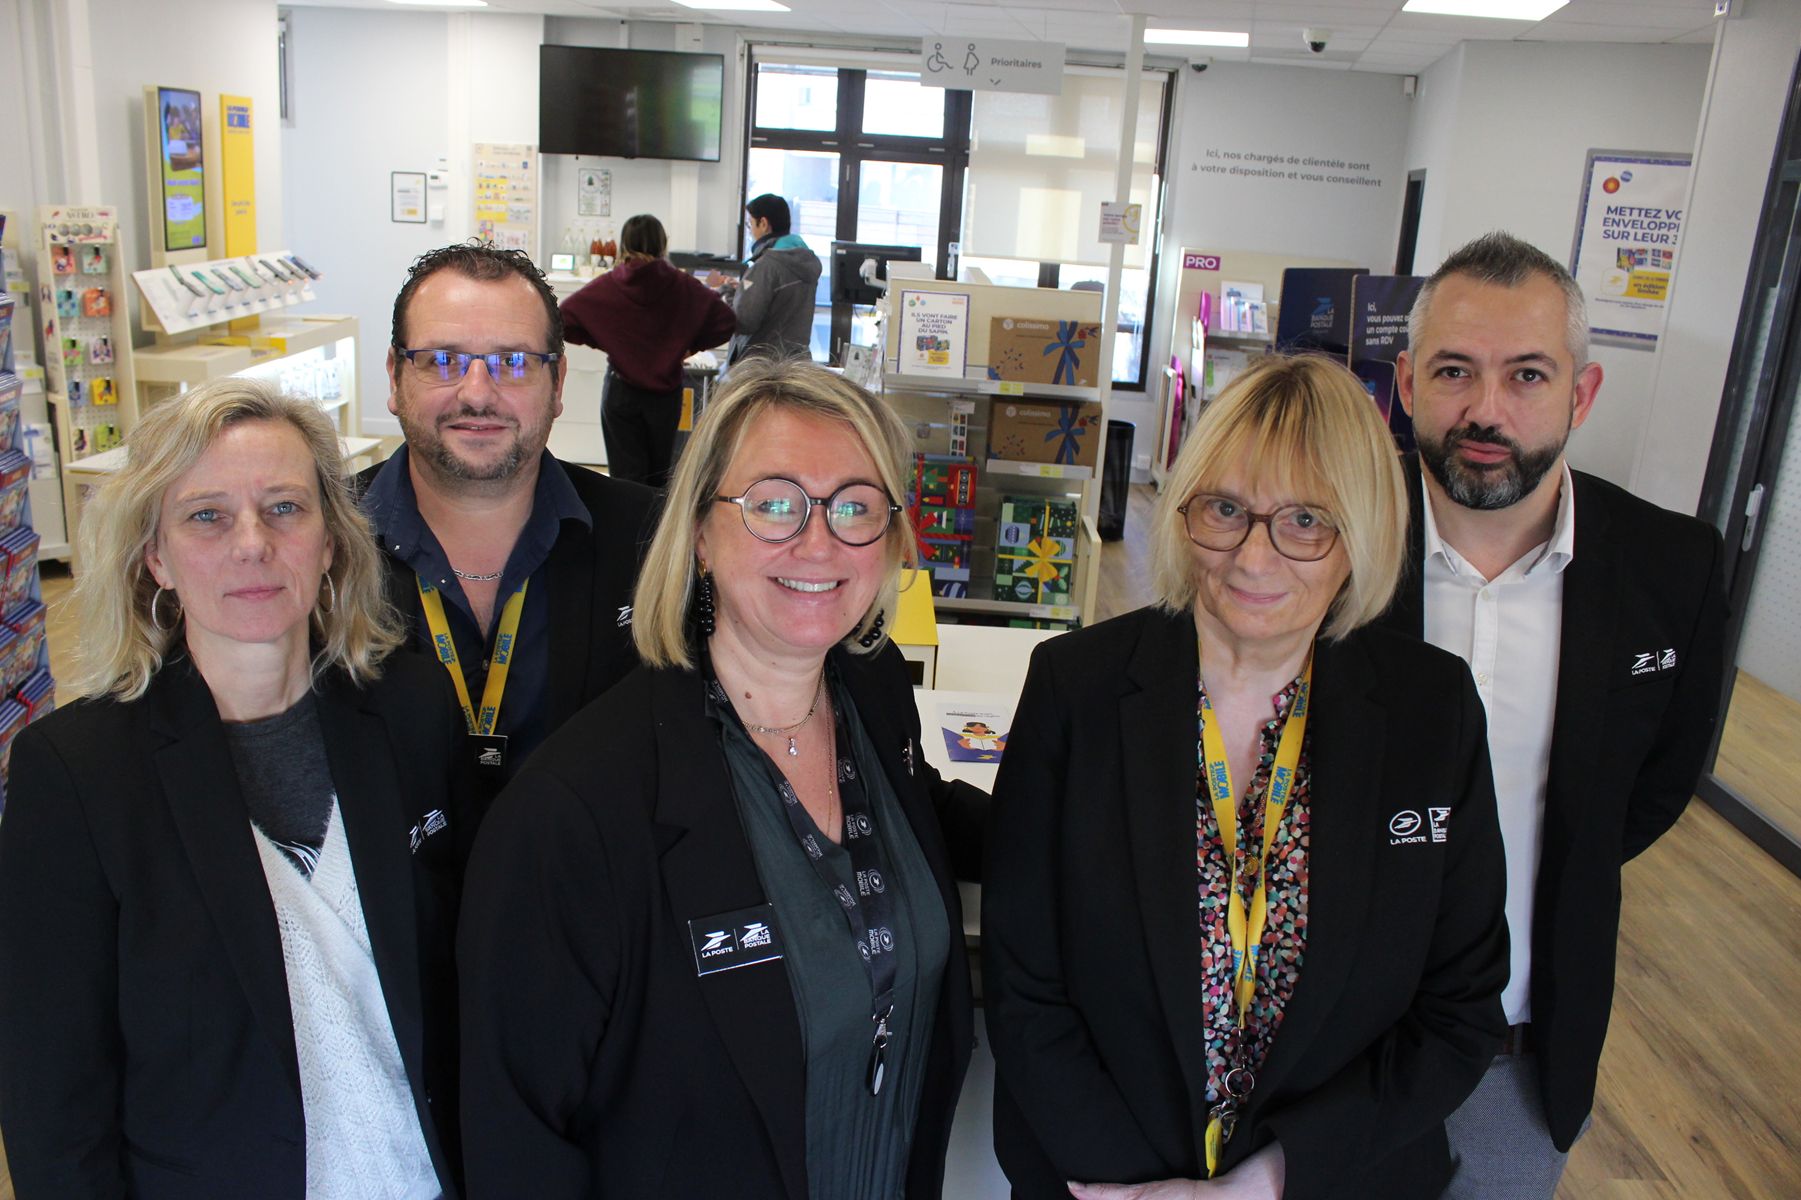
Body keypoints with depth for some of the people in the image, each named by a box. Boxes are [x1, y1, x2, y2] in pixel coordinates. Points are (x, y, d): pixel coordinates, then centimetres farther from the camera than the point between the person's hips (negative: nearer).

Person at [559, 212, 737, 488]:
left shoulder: (606, 287, -8)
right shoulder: (682, 286, -8)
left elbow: (564, 318, -12)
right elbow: (726, 320, -11)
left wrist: (597, 341, 3)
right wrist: (691, 346, 3)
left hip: (620, 390, -1)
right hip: (666, 390, 1)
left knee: (626, 477, 5)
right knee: (659, 474, 17)